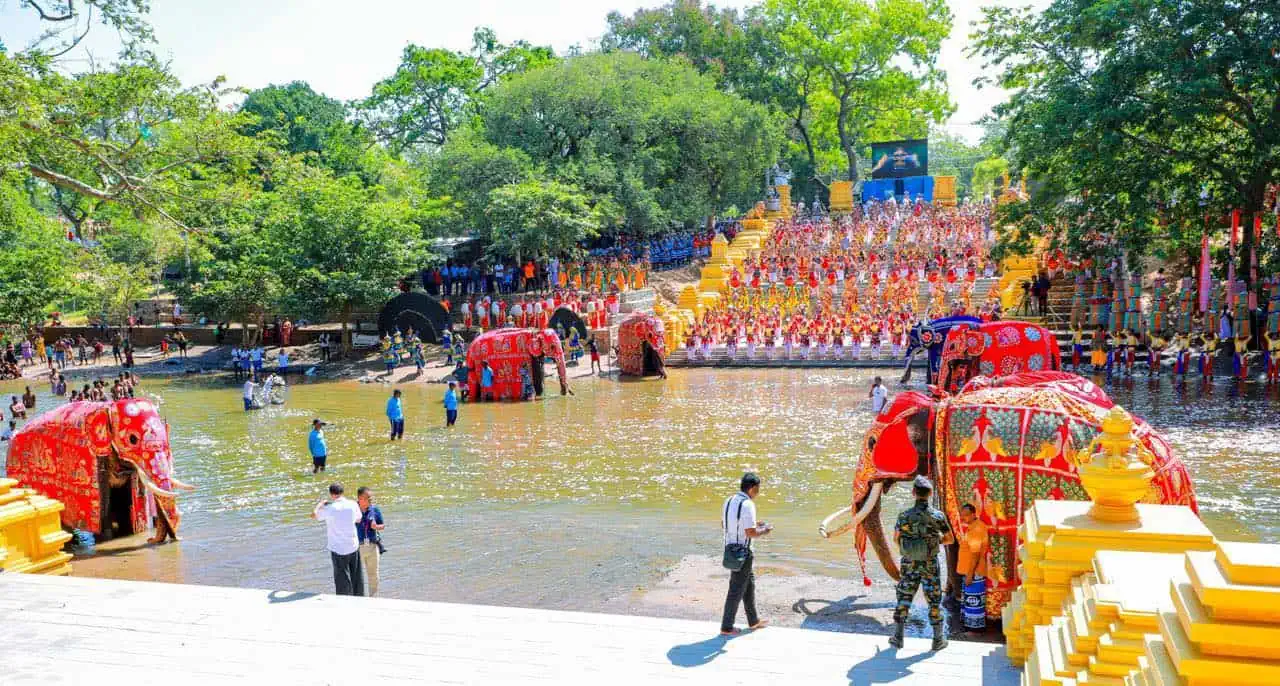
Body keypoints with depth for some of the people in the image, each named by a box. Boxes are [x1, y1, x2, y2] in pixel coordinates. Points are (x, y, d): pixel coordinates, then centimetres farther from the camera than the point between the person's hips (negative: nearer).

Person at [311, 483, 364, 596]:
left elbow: (313, 515, 2)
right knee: (356, 578, 17)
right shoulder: (353, 505, -5)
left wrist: (321, 503, 18)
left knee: (343, 581, 6)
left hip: (338, 550, -4)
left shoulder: (329, 509, -17)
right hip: (354, 547, 4)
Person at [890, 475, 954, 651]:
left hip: (909, 564, 1)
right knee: (934, 601, 11)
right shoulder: (938, 516, -13)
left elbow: (896, 539, 4)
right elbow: (950, 539, 2)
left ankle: (897, 637, 15)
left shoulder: (904, 516, -11)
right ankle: (938, 639, 18)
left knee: (903, 599, 12)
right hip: (930, 565, -1)